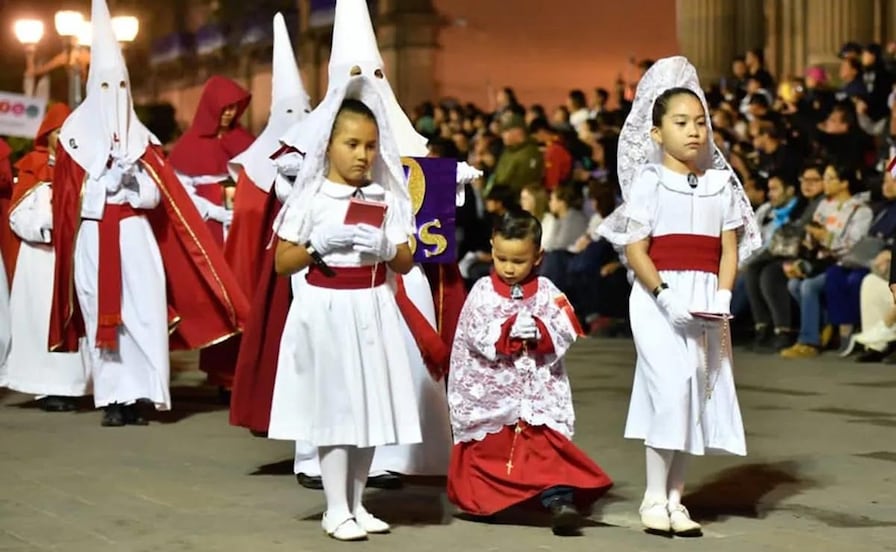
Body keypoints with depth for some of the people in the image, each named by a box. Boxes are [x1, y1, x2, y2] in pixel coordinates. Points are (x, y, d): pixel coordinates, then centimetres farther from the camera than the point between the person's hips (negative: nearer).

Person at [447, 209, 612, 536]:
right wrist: (509, 331, -23)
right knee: (488, 449, 11)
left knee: (547, 444, -11)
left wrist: (540, 332, -23)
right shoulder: (482, 292, -1)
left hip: (539, 389, 0)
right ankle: (482, 499, 27)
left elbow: (565, 336, -6)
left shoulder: (547, 292, 1)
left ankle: (559, 499, -21)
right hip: (489, 391, 1)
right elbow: (478, 337, -11)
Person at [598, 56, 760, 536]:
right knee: (670, 385, -14)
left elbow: (730, 248, 7)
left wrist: (722, 296, -9)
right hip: (658, 296, -4)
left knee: (698, 392, 4)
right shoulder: (648, 181, 0)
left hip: (705, 302, 4)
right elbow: (635, 249, -7)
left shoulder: (721, 183, 11)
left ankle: (675, 498, 12)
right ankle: (655, 497, -3)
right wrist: (665, 295, -19)